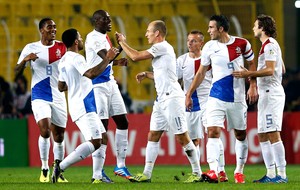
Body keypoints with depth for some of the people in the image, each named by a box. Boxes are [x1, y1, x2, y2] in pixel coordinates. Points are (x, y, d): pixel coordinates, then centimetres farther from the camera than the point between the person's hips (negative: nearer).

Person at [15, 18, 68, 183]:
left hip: (58, 98, 2)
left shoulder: (62, 47, 4)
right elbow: (17, 73, 1)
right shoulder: (30, 48, 1)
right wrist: (25, 60, -17)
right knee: (45, 130, -21)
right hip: (39, 98, -2)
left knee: (59, 136, 5)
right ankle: (44, 169, -6)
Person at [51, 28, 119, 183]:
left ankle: (98, 176, 9)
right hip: (84, 106, -10)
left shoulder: (64, 61, 15)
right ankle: (60, 167, -22)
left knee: (102, 138, 13)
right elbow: (91, 74, -31)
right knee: (94, 142, -17)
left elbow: (61, 87, 22)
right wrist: (107, 59, -23)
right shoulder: (76, 58, -14)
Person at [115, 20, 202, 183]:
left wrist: (122, 42, -1)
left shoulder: (162, 47, -11)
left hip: (172, 98, -10)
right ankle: (147, 174, 9)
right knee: (153, 135, 8)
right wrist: (146, 74, 14)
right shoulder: (160, 49, 19)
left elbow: (135, 56, -14)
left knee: (182, 137, -7)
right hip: (162, 99, 10)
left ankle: (197, 173, -1)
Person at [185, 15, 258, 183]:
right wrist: (189, 94, 10)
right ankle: (213, 172, -24)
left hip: (237, 98, -1)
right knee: (213, 132, -15)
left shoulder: (242, 44, -4)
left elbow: (251, 64, 9)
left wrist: (253, 87, -2)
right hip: (216, 98, 1)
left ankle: (239, 171, 22)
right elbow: (201, 73, 11)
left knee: (241, 134, 8)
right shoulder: (209, 47, 2)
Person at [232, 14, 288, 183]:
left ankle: (282, 174, -16)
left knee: (273, 134, -13)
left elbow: (270, 70, -21)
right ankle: (271, 174, 9)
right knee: (263, 135, 9)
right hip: (267, 93, 11)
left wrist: (249, 74, -25)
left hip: (271, 93, -11)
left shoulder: (269, 44, -11)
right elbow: (282, 69, 27)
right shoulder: (270, 44, 20)